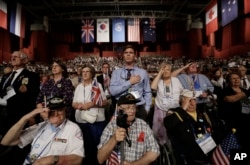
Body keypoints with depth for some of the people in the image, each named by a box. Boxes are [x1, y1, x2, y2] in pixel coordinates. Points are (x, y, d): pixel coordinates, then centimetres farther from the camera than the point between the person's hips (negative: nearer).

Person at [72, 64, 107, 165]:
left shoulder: (97, 85, -1)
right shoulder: (78, 87, 11)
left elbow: (104, 102, -5)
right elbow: (73, 103, 11)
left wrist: (92, 104, -18)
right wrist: (78, 105, -11)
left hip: (96, 120, -3)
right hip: (81, 121, 4)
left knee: (97, 145, 4)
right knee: (85, 145, 14)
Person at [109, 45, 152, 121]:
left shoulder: (143, 72, 3)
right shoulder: (116, 72, 2)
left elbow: (147, 92, 4)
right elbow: (113, 91, -11)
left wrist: (146, 109, -5)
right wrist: (130, 82, -13)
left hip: (139, 109, 0)